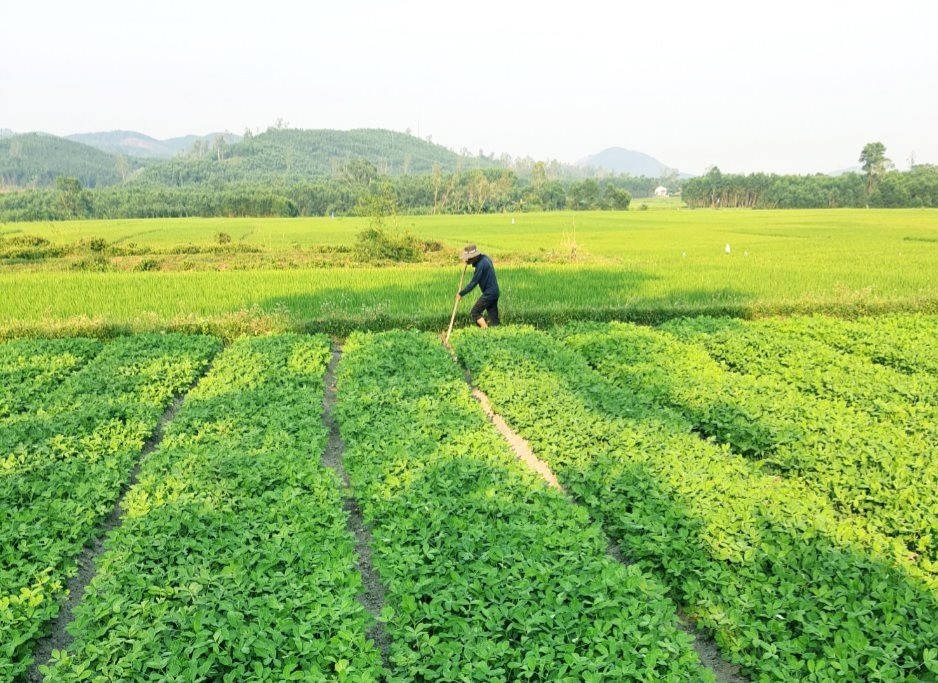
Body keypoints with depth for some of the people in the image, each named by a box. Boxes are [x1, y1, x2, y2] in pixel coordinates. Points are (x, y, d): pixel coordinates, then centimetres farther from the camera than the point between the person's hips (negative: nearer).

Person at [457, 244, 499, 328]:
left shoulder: (481, 265, -21)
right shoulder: (484, 257, 7)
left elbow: (473, 283, -19)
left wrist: (461, 293, -13)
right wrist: (471, 263, 9)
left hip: (488, 294, -9)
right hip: (495, 292, 9)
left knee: (474, 313, -4)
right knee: (493, 318, 9)